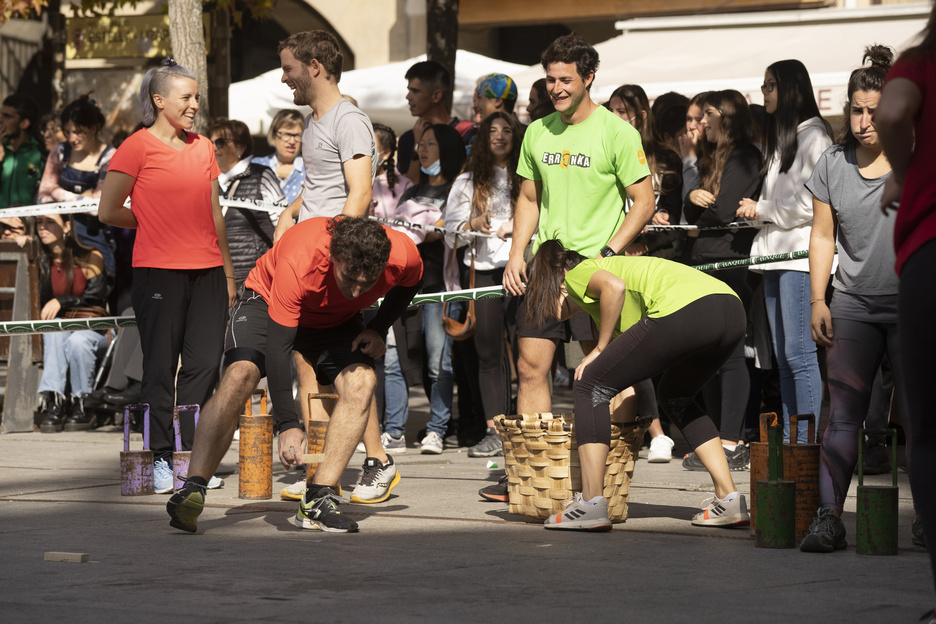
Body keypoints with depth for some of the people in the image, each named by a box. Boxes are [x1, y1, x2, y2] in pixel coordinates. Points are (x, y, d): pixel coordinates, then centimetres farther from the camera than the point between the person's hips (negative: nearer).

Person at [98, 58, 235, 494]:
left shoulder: (202, 147, 14)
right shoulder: (138, 147, -3)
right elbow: (108, 212, -2)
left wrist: (228, 273, 17)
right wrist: (155, 223, 11)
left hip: (207, 270, 5)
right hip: (158, 270, -5)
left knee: (205, 364, 1)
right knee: (161, 367, -1)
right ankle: (162, 459, 5)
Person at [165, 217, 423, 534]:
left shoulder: (402, 255, -31)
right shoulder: (297, 262, -43)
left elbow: (409, 283, -2)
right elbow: (277, 346, -39)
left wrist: (377, 329, -14)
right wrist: (288, 424, -44)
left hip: (337, 319, 4)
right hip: (268, 302, -3)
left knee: (361, 381, -22)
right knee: (239, 375, -27)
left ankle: (317, 501, -21)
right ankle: (193, 490, -29)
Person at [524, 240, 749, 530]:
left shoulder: (577, 274, 16)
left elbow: (615, 286, -8)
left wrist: (599, 350, 2)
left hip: (685, 309, -9)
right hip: (733, 310, 9)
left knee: (590, 386, 6)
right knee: (675, 396, 32)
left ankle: (591, 504, 2)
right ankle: (729, 499, 22)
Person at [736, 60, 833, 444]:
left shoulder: (813, 136, -7)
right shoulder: (781, 138, 20)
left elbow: (810, 205, -15)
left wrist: (762, 210, -6)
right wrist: (757, 211, 8)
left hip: (800, 254, -9)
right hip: (774, 254, 9)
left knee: (799, 353, -11)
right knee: (783, 357, 8)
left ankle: (808, 441, -11)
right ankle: (789, 439, 11)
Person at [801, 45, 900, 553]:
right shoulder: (833, 163, 7)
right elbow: (823, 235, 13)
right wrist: (817, 300, 6)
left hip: (913, 306, -2)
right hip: (852, 305, 2)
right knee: (842, 414, -3)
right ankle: (828, 516, -2)